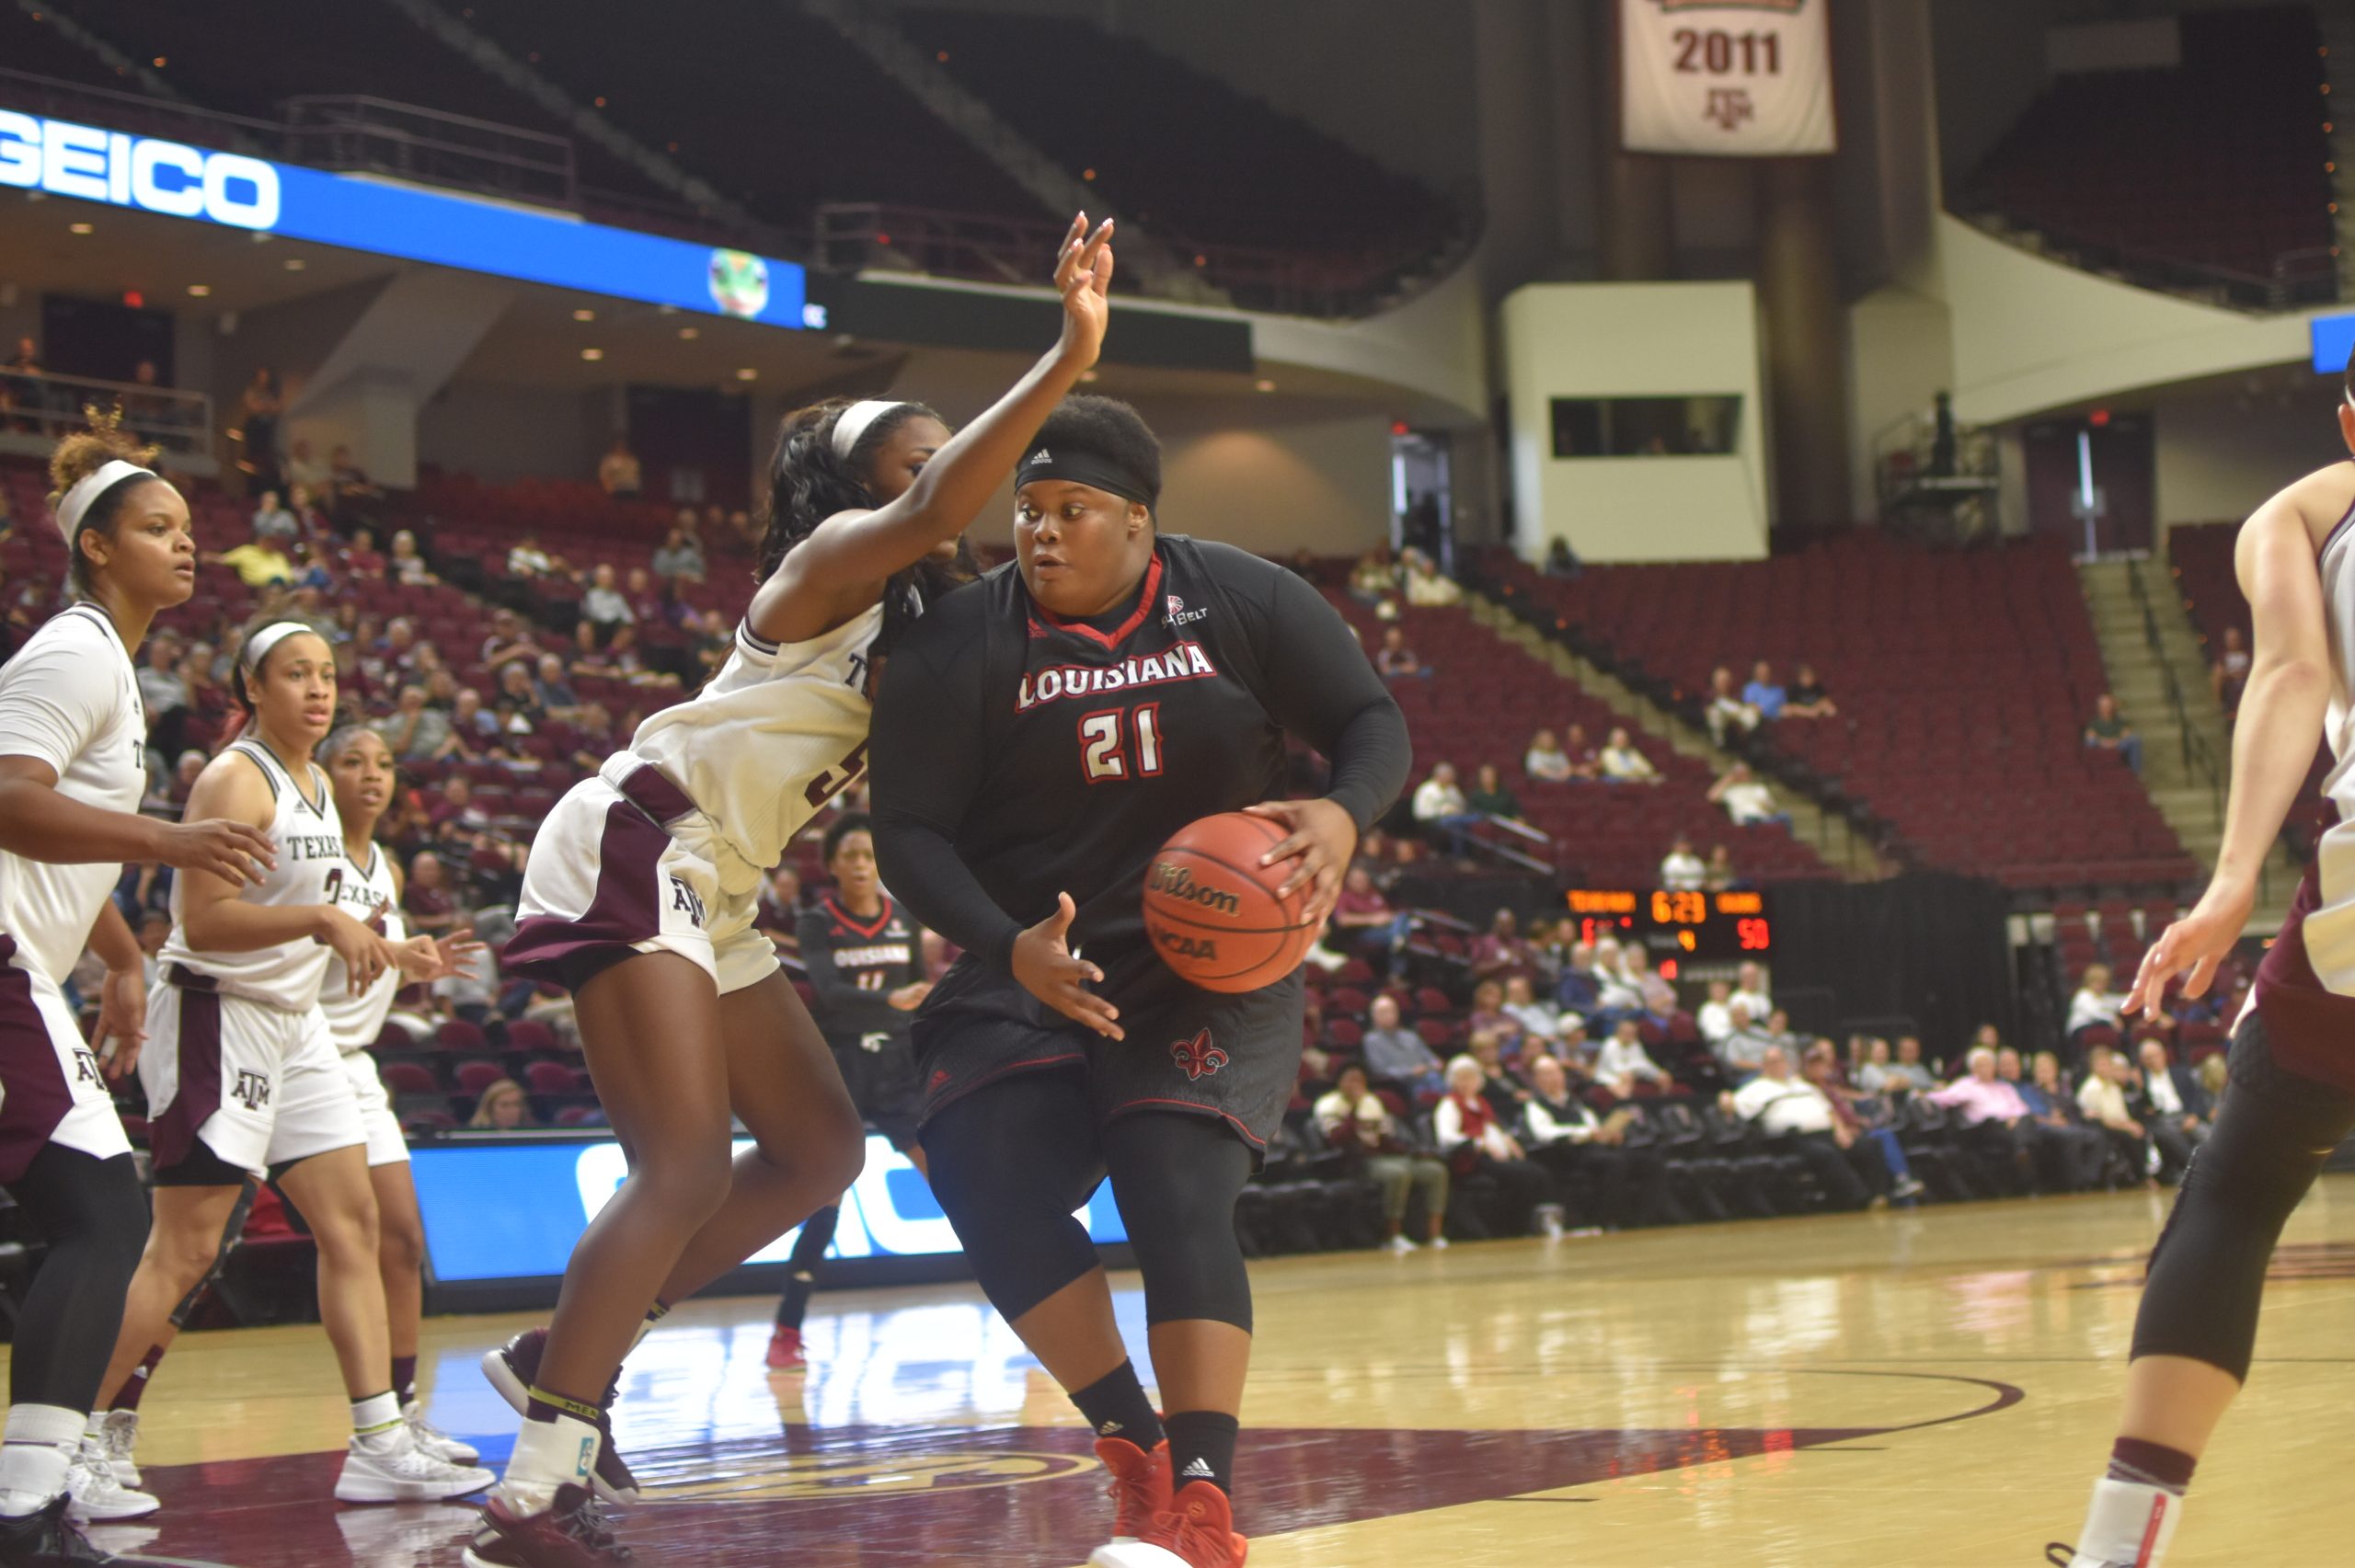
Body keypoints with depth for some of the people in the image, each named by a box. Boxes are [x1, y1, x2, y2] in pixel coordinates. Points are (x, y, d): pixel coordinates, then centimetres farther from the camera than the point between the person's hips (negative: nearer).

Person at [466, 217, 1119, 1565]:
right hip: (634, 845, -10)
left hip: (713, 895, 10)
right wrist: (1067, 362, -42)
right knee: (690, 1170, -18)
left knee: (823, 1151, 13)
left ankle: (559, 1357, 17)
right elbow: (933, 516, -33)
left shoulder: (920, 619, 14)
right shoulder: (830, 562, -11)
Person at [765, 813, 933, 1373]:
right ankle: (786, 1333, 7)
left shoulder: (905, 920, 5)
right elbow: (829, 992, -23)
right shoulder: (818, 923, -6)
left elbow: (923, 997, 12)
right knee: (823, 1207, -6)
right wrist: (890, 1000, -39)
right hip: (838, 1074, -2)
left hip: (899, 1071, 2)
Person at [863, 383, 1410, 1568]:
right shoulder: (962, 646, -7)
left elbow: (1374, 724, 1)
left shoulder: (1243, 603, -5)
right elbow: (909, 830, -8)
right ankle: (1137, 1451, -4)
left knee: (1178, 1194, -20)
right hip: (1036, 969, 2)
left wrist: (1342, 817, -23)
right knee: (986, 1181, -19)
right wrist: (1008, 945, -26)